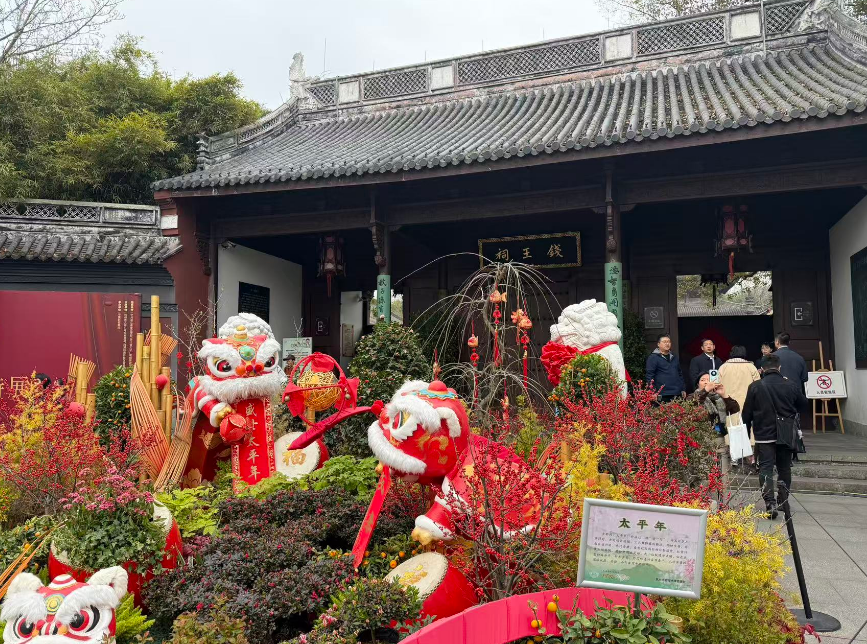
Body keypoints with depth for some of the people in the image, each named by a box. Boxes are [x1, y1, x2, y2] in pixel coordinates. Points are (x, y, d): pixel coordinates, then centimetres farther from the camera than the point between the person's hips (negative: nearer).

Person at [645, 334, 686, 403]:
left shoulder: (674, 357, 19)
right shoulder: (653, 357, -3)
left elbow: (680, 374, 24)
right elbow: (649, 376, -8)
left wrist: (683, 389, 17)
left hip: (677, 395, 6)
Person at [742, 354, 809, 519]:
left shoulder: (755, 387, -8)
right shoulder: (791, 386, -4)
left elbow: (747, 413, -3)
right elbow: (803, 405, 12)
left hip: (764, 435, -2)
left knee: (766, 468, -2)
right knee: (784, 468, 17)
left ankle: (770, 504, -14)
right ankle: (782, 500, 28)